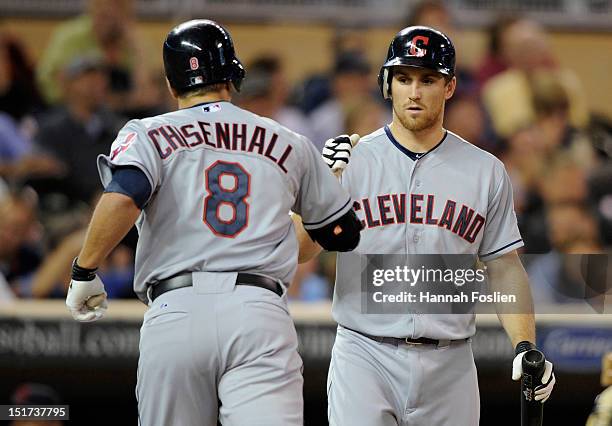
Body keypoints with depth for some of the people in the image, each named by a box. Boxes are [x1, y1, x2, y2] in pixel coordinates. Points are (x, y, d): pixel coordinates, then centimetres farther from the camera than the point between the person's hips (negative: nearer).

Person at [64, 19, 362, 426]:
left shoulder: (148, 134, 10)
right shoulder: (291, 144, 18)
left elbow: (122, 198, -11)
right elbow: (345, 234, 26)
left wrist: (84, 273, 1)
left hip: (174, 313, 0)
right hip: (261, 312, 0)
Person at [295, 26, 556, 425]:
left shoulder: (486, 172, 8)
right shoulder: (353, 160, 2)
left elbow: (505, 269, 10)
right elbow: (298, 252, -5)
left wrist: (525, 346, -4)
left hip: (448, 364, 2)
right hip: (365, 358, -2)